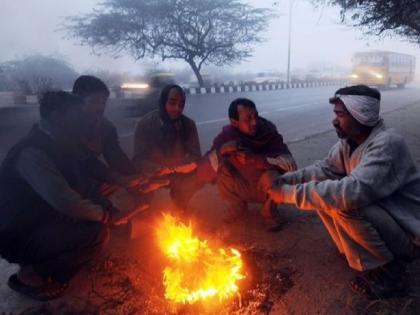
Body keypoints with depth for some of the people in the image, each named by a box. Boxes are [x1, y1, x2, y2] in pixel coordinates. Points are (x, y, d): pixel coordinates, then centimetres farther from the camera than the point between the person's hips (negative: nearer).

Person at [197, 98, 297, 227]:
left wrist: (256, 159, -42)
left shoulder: (269, 132, -21)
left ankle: (269, 210, -1)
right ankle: (237, 207, 3)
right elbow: (203, 174, -24)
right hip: (243, 190, 2)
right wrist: (220, 151, -41)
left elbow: (291, 164, -31)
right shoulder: (226, 136, -19)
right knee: (221, 167, -23)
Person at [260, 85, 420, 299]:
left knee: (344, 205, -31)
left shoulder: (387, 143, -29)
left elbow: (352, 193, -41)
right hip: (377, 216, 8)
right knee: (324, 193, -3)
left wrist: (289, 193, -36)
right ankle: (354, 251, 11)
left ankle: (389, 274, -8)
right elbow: (325, 169, 2)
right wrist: (283, 180, -15)